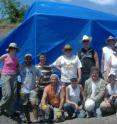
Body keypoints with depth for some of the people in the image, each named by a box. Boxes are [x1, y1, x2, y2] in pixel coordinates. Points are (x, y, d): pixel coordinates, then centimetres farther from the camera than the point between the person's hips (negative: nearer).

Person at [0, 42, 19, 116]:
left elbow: (18, 67, 24)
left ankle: (10, 112, 10)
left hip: (14, 77, 5)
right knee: (7, 94, -14)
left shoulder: (16, 58, 11)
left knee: (14, 95, 0)